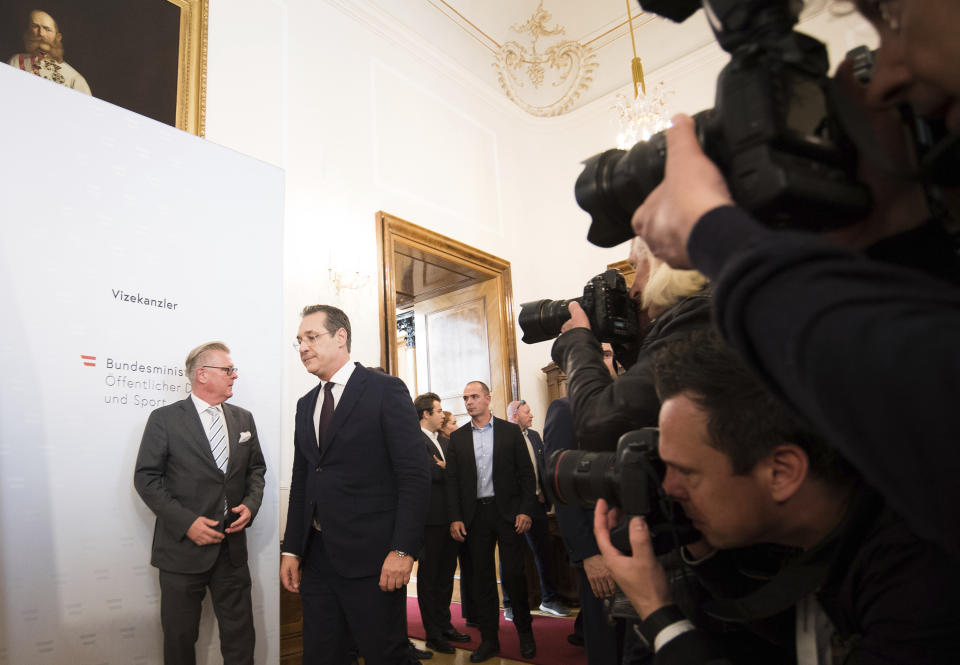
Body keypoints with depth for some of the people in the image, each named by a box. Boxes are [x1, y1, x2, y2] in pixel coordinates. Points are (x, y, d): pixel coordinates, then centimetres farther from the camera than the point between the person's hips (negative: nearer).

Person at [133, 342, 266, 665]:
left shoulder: (243, 418, 8)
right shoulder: (164, 419, -6)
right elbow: (146, 478, -8)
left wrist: (251, 504, -5)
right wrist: (186, 522, -16)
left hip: (232, 546, 4)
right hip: (183, 546, -3)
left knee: (239, 635, 11)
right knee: (180, 638, 13)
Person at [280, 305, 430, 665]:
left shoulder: (385, 389, -8)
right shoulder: (306, 404, 14)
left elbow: (415, 475, -12)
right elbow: (301, 481, 16)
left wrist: (403, 550, -17)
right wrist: (291, 550, 11)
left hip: (371, 557, -6)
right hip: (316, 557, 6)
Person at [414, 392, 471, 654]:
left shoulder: (443, 441, 17)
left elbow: (443, 471, 15)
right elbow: (433, 472, -21)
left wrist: (444, 468, -5)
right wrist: (450, 470, -3)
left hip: (448, 517, 9)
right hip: (431, 517, -8)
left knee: (446, 573, 16)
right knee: (429, 575, 4)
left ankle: (444, 625, 29)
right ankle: (433, 634, 14)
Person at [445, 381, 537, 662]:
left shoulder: (510, 431, 1)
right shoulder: (458, 438, 7)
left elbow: (526, 473, 0)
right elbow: (452, 480, 5)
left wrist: (525, 510, -8)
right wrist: (455, 518, -3)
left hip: (507, 512, -2)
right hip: (475, 515, 2)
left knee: (514, 574, 1)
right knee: (482, 578, 8)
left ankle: (525, 633, 21)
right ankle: (489, 639, 21)